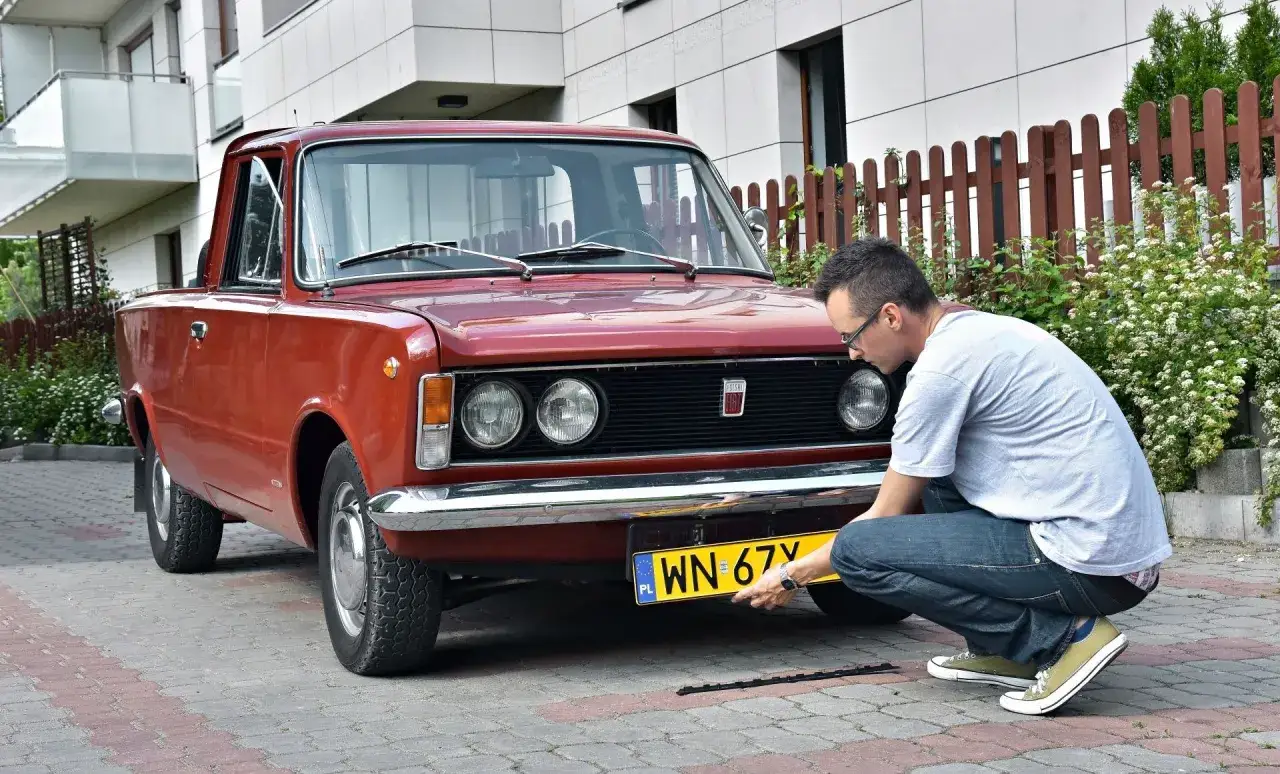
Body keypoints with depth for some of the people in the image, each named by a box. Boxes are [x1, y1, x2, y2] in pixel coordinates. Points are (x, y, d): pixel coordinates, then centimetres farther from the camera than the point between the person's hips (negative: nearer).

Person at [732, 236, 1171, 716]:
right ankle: (998, 652, 16)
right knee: (933, 467, 23)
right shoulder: (982, 328, 14)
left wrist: (792, 577, 9)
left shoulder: (941, 367, -13)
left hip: (1095, 567, -10)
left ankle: (1063, 636, -8)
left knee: (856, 552, -11)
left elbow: (886, 516, -3)